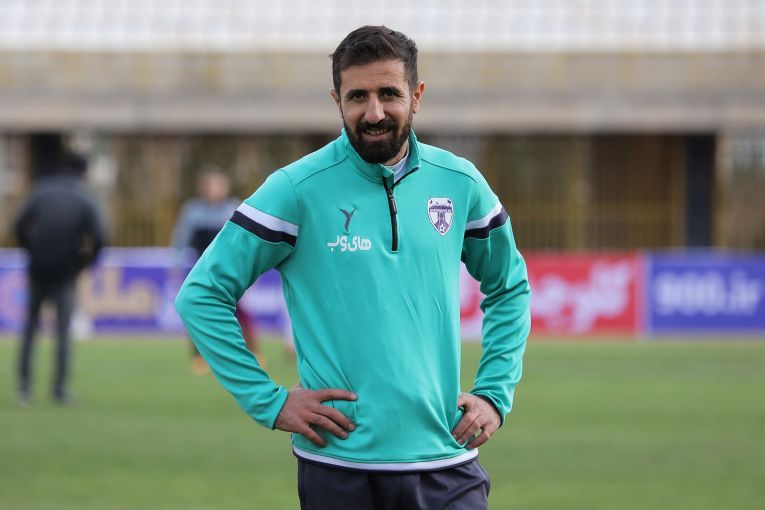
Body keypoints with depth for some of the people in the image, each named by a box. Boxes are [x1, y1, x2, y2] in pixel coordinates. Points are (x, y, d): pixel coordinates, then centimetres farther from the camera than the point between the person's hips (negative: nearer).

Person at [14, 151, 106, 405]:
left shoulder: (41, 191, 4)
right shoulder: (85, 199, 0)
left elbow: (21, 224, -8)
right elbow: (98, 237, -12)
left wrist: (31, 251, 4)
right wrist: (83, 261, 3)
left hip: (38, 269, 1)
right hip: (65, 273, -1)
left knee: (30, 327, 10)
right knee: (63, 332, 4)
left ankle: (24, 386, 3)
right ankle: (60, 389, -1)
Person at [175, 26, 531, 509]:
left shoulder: (459, 183, 6)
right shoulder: (297, 189, -5)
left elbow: (510, 287, 22)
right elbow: (201, 295, -3)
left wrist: (495, 393, 10)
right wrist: (269, 401, -7)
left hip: (447, 464, 3)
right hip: (339, 467, -3)